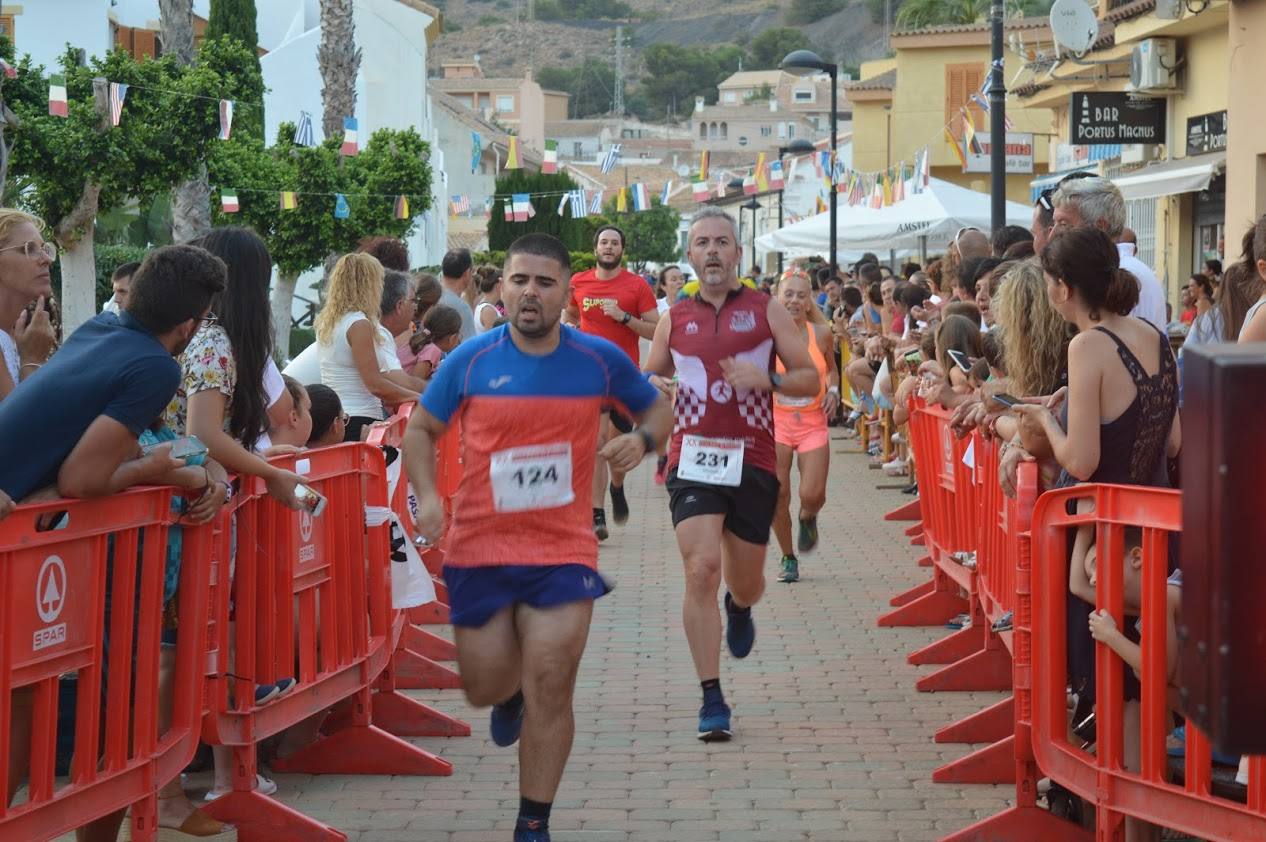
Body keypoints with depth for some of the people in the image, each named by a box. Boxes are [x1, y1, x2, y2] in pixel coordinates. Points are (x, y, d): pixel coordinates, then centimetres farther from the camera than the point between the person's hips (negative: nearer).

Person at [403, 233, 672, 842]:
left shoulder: (599, 359, -3)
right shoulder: (472, 359, -4)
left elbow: (657, 409, 13)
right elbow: (421, 429, 7)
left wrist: (642, 439, -10)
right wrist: (426, 494, -10)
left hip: (563, 551, -1)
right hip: (479, 547, 1)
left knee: (550, 688, -8)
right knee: (485, 688, 9)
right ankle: (511, 694, 49)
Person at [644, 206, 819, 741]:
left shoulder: (766, 311, 3)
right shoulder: (675, 319, 8)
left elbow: (810, 379, 3)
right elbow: (649, 377, 21)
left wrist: (767, 379, -17)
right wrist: (651, 386, -4)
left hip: (752, 461, 0)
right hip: (694, 460, 0)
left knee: (746, 583, 11)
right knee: (701, 570, -15)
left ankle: (739, 610, 51)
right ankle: (712, 700, -9)